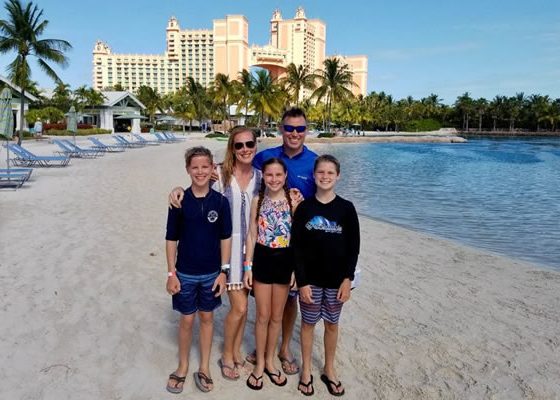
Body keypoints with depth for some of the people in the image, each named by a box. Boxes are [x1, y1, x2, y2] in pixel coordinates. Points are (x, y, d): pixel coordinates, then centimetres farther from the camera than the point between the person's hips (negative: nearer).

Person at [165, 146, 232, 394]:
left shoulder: (220, 201, -7)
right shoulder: (180, 201, -9)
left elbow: (225, 238, -1)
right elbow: (171, 239, -4)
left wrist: (223, 271, -3)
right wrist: (171, 273, -5)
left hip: (212, 272, 1)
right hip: (185, 273, -1)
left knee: (207, 318, 13)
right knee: (187, 320, 11)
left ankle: (204, 368, 29)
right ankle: (183, 367, 31)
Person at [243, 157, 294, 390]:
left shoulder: (293, 200, -6)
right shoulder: (257, 200, -2)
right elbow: (252, 235, 1)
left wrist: (297, 269, -5)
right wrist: (248, 267, -2)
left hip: (285, 260, 0)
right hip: (262, 259, 0)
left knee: (277, 316, 13)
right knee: (263, 316, 8)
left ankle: (270, 361, 32)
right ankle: (259, 364, 27)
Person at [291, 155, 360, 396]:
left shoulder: (346, 208, -5)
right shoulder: (304, 208, -6)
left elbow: (354, 247, -2)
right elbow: (296, 247, -6)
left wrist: (348, 279, -7)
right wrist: (302, 281, -10)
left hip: (337, 279, 1)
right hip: (310, 279, -1)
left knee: (332, 324, 14)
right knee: (308, 323, 11)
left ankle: (329, 370, 33)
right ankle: (306, 370, 30)